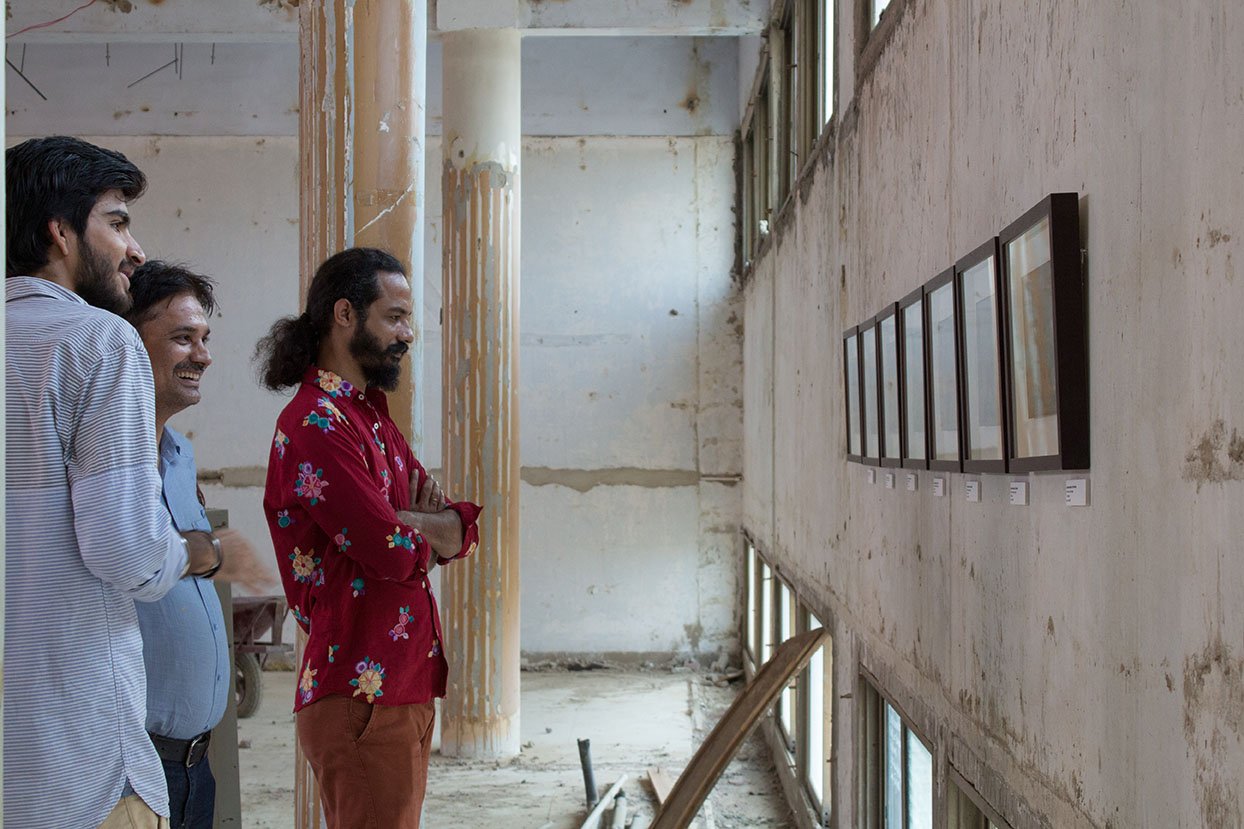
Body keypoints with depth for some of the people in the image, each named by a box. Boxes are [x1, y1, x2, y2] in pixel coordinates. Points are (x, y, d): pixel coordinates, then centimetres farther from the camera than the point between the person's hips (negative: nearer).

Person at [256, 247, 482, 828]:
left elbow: (461, 534, 12)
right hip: (363, 696, -10)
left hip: (404, 685, 10)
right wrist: (423, 531, 1)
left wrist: (408, 521, -9)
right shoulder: (317, 423, -15)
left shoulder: (371, 416, 18)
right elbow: (394, 552, -22)